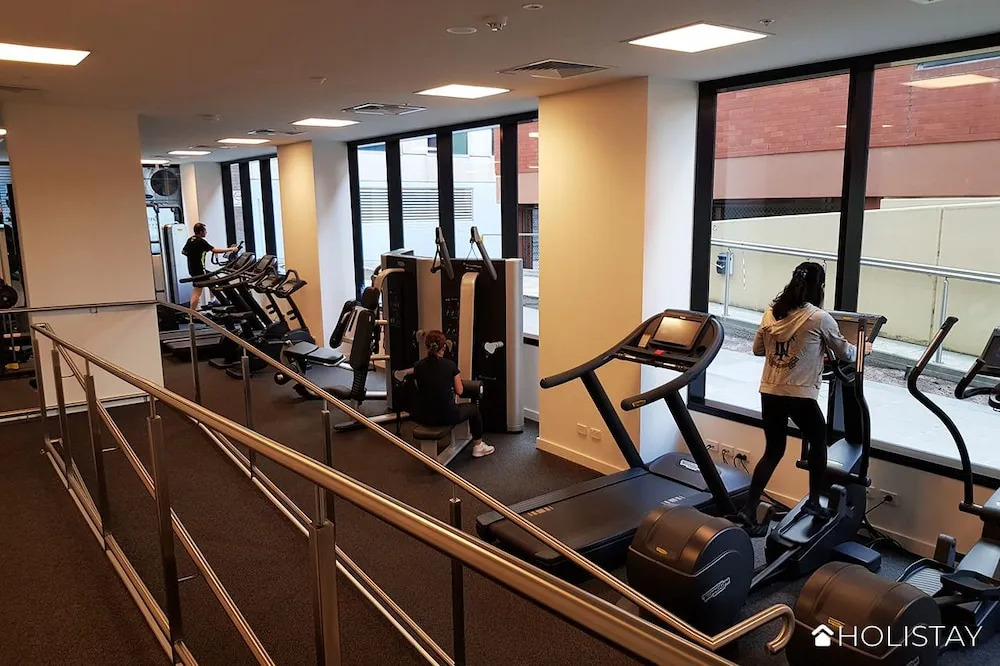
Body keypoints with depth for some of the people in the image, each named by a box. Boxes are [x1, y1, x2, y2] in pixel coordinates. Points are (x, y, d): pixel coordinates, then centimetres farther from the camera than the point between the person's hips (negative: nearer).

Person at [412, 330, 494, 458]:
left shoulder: (418, 366, -4)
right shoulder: (450, 365, -12)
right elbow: (459, 391, -4)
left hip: (425, 418, 4)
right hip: (446, 416, -4)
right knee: (474, 408, 24)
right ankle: (478, 446, 35)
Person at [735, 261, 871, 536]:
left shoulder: (771, 313, 6)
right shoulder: (820, 318, -8)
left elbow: (757, 349, 15)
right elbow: (845, 353, 6)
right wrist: (863, 349, 27)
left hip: (770, 392, 5)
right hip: (800, 396, -5)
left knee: (773, 451, 14)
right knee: (818, 443, 21)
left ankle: (749, 510, 7)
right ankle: (814, 502, 27)